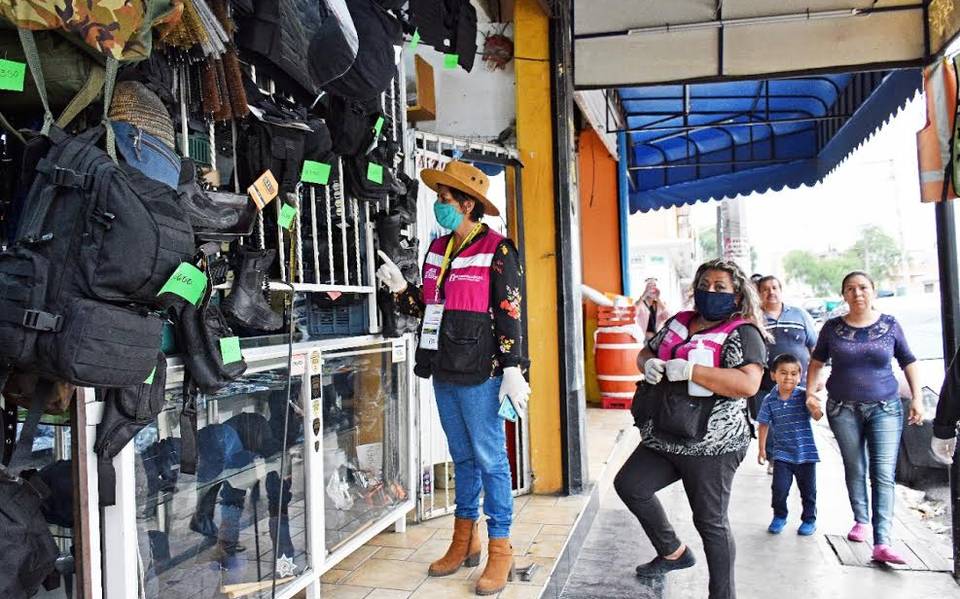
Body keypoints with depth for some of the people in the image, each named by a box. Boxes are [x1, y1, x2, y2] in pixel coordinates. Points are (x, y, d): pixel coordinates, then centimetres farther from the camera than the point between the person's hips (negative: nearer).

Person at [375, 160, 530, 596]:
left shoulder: (496, 250, -8)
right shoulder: (437, 250, 13)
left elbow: (509, 314, -11)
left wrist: (512, 369, -15)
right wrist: (401, 289, 1)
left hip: (479, 372, -7)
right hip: (444, 372, 7)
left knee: (490, 459, 0)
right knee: (462, 457, 17)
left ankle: (500, 551, 12)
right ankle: (465, 541, 29)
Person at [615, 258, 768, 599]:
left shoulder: (742, 333, -9)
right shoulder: (679, 322, 12)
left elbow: (748, 384, -24)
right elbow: (646, 353, 22)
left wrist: (688, 370, -25)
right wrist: (648, 364, -3)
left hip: (711, 445, -7)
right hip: (664, 439, 7)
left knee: (710, 521, 4)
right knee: (629, 485, 3)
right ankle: (673, 552, 22)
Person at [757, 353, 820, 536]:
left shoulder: (804, 396, -9)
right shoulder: (769, 400, -4)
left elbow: (817, 416, -18)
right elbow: (764, 424, 5)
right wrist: (762, 449, 7)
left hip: (806, 452, -1)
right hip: (782, 453, 1)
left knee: (808, 490, 11)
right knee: (779, 488, -1)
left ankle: (809, 519, 31)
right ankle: (779, 517, 23)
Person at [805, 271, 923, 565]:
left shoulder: (889, 325, 1)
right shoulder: (833, 328, 1)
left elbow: (909, 362, 8)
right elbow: (817, 362, 11)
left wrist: (917, 399, 1)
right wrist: (810, 392, 1)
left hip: (885, 408, -1)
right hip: (844, 410, 1)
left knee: (883, 474, -7)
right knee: (854, 470, 11)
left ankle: (882, 543, -9)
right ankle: (860, 520, 30)